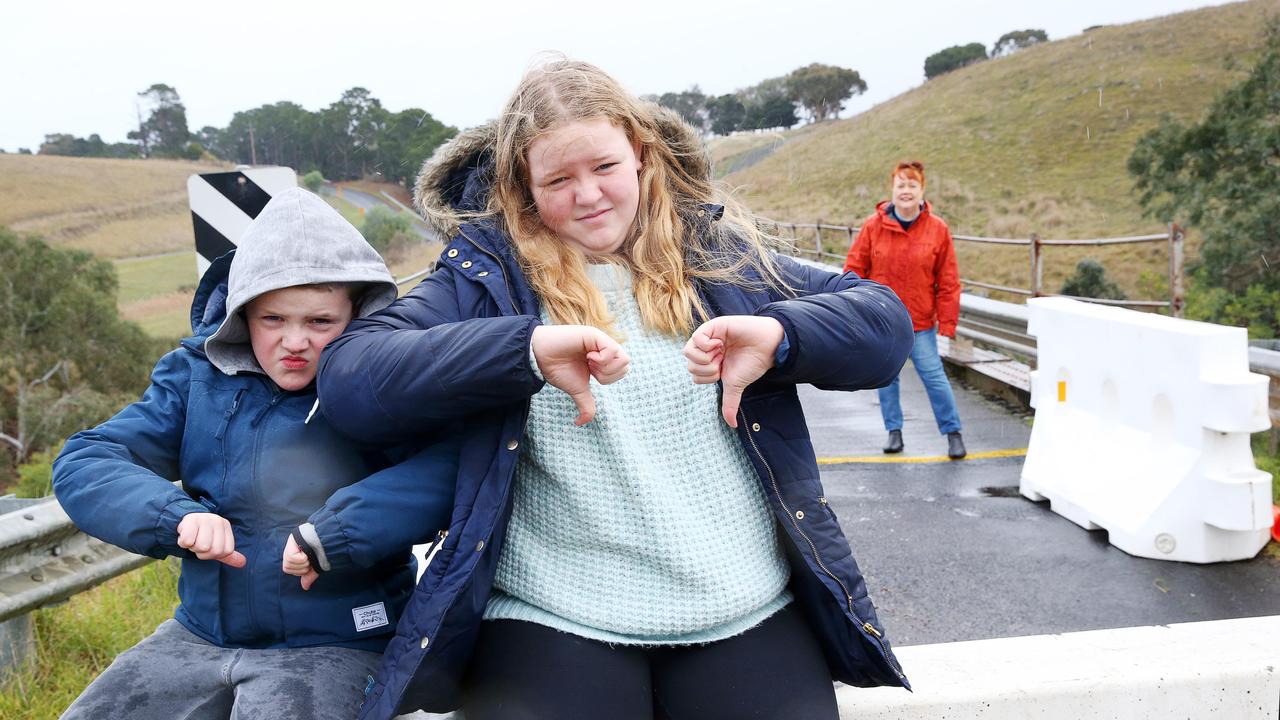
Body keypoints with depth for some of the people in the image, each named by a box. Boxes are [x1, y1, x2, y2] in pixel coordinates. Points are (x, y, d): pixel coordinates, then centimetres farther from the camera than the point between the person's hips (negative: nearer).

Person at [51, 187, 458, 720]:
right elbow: (82, 463, -1)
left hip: (336, 646, -5)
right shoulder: (197, 374, 3)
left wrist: (333, 533, -32)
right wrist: (176, 515, -19)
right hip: (201, 633, 5)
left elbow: (455, 466, -29)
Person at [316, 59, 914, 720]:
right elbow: (346, 381, -12)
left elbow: (886, 324, 4)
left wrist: (776, 332, -17)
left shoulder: (717, 251, 7)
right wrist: (527, 346, -24)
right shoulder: (489, 273, 1)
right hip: (551, 619, -1)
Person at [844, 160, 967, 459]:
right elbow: (854, 269, 1)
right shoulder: (873, 226, -4)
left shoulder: (938, 229, -5)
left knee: (934, 376, 0)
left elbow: (948, 282, -2)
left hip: (921, 323, -1)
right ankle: (894, 431, 26)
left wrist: (947, 325, -4)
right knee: (887, 378, 11)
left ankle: (953, 432, 15)